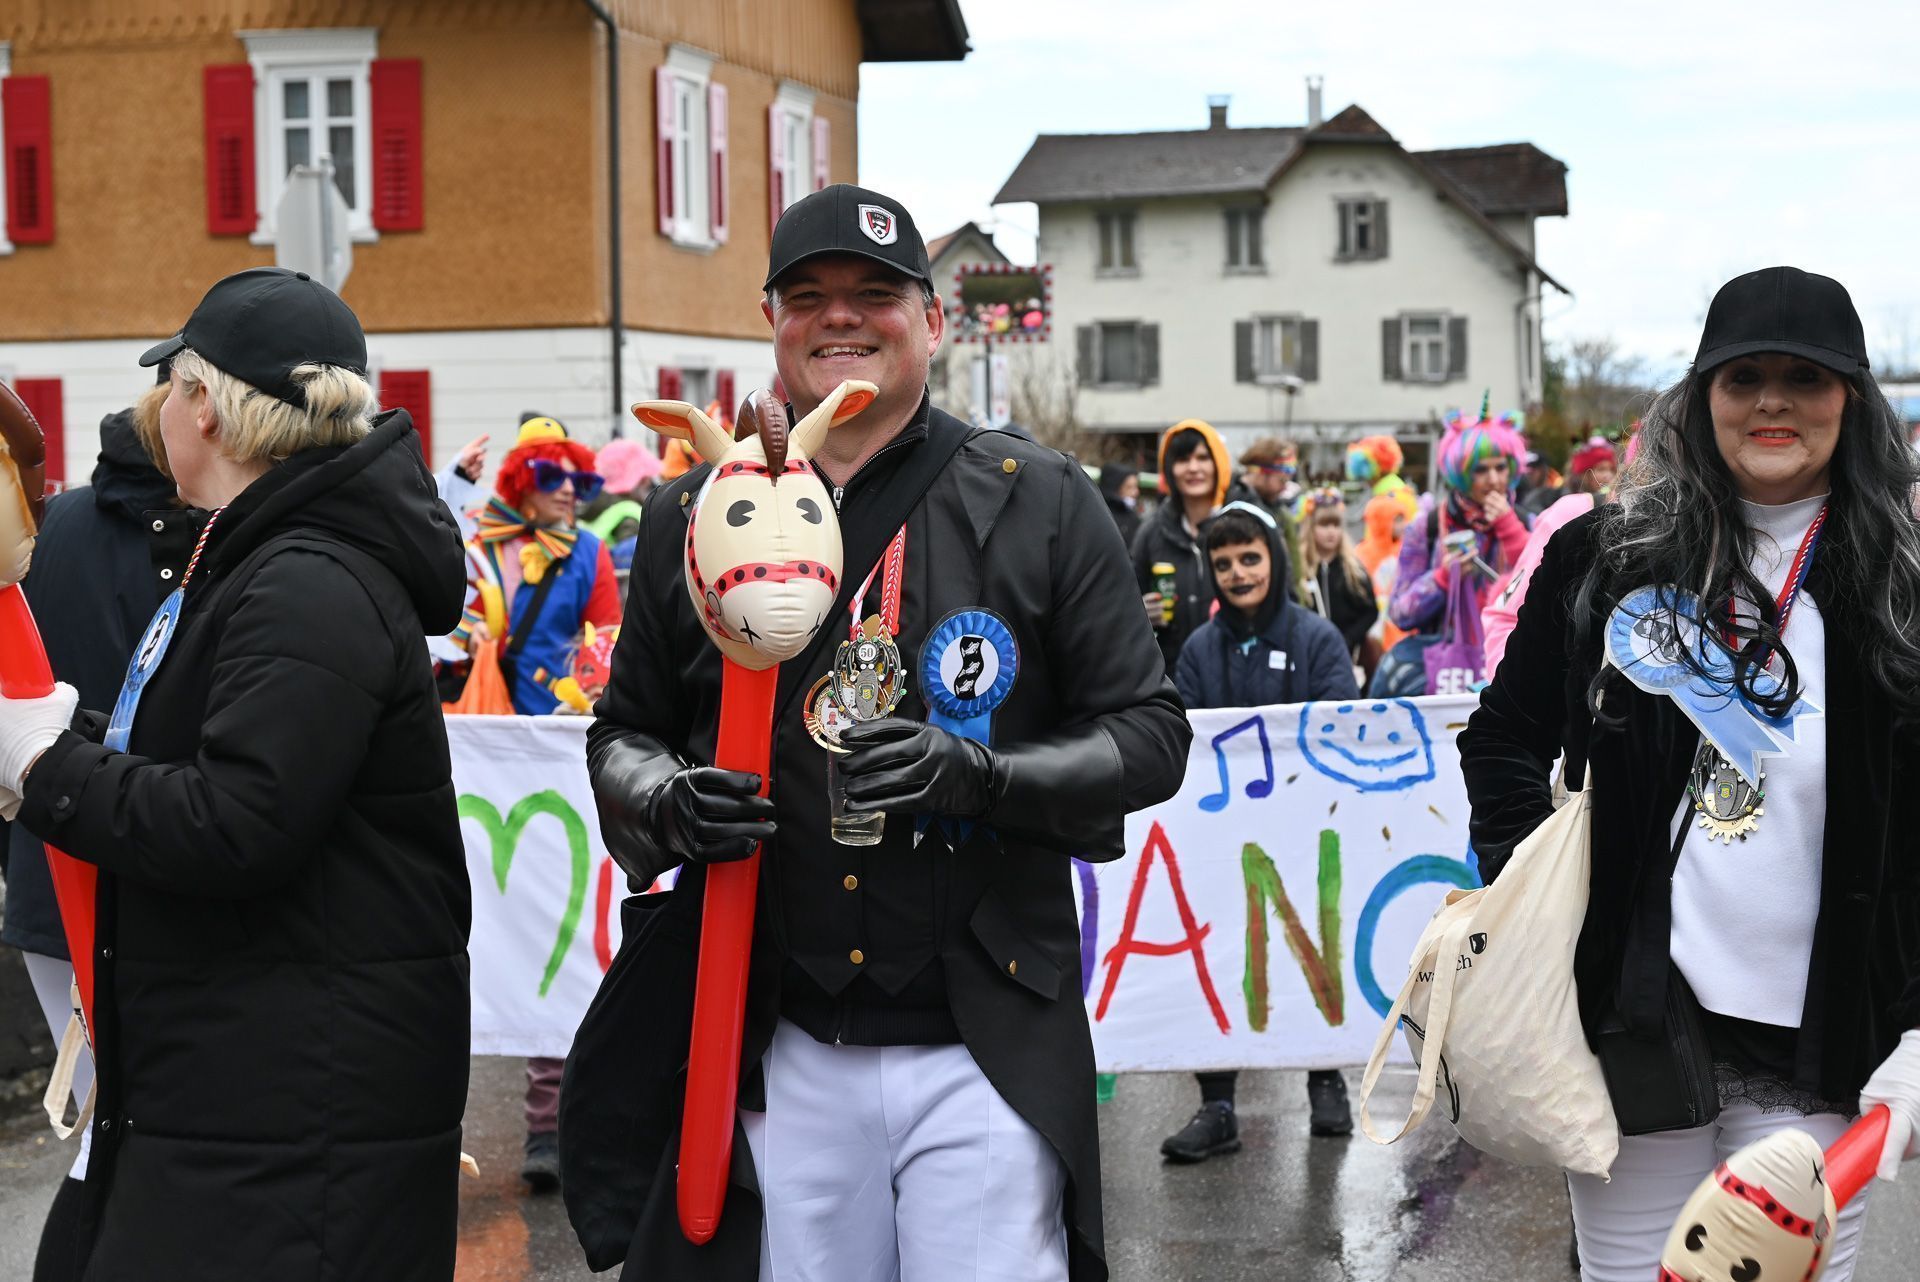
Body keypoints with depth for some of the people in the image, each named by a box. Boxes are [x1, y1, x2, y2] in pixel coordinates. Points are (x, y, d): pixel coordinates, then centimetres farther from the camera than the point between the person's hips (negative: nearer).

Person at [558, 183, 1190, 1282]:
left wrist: (979, 772, -17)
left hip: (984, 1053, -2)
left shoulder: (1041, 503, 1)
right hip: (779, 1055, 2)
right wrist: (668, 800, -6)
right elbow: (624, 734, 18)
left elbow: (1148, 736, 0)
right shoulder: (695, 518, 9)